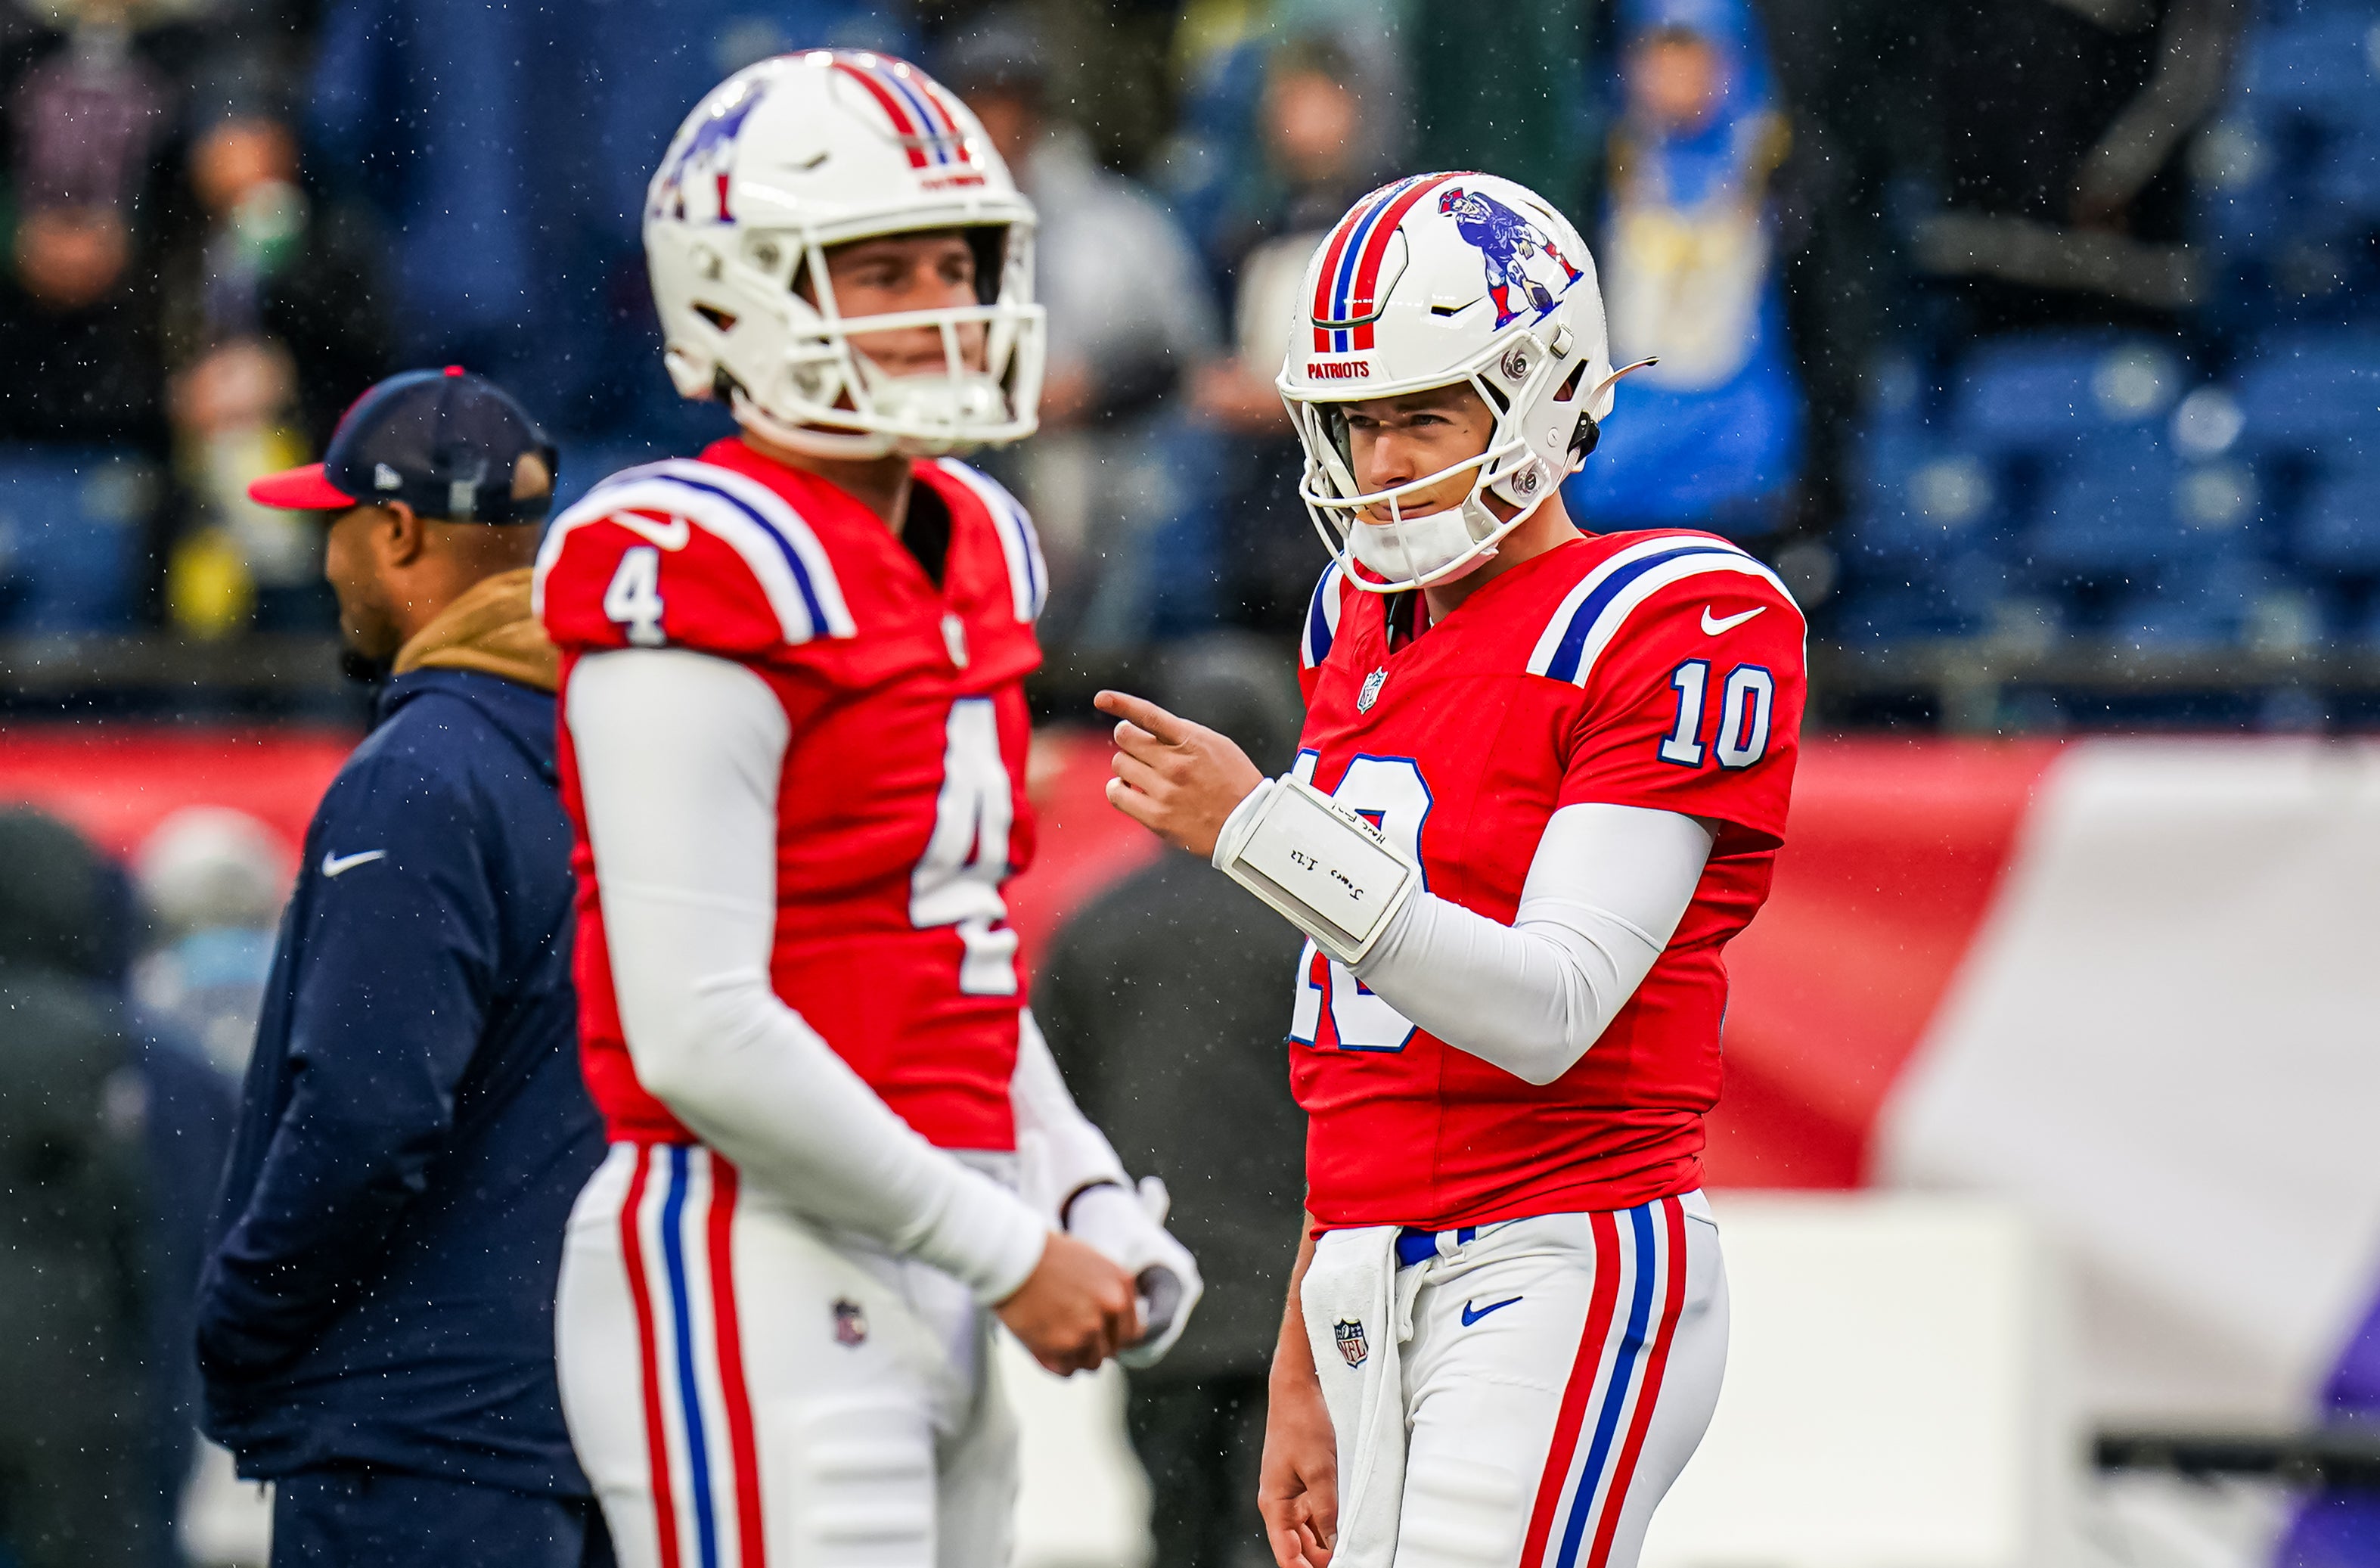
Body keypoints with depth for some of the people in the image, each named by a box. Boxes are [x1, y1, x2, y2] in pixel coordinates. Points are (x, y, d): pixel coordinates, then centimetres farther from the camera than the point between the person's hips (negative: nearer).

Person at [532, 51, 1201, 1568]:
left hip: (918, 1286, 9)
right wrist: (1007, 1253, -13)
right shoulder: (693, 573, -14)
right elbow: (699, 1032, -19)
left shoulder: (976, 552, 15)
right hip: (749, 1270, -9)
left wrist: (1088, 1200, 9)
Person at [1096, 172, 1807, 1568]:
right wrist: (1306, 1374, 19)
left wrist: (1261, 829, -24)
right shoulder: (1363, 629, 16)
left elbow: (1546, 1013, -19)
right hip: (1374, 1293, 8)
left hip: (1562, 1269, -8)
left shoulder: (1676, 629, -9)